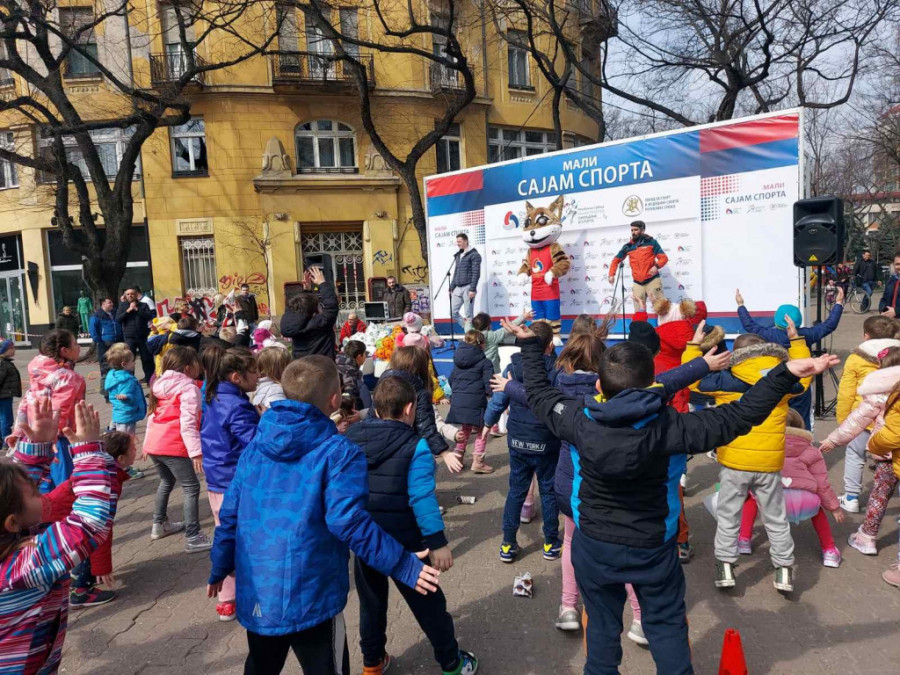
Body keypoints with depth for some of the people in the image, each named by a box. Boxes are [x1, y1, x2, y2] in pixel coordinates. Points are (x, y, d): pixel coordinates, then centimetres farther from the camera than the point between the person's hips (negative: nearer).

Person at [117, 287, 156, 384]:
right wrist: (128, 310, -10)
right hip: (129, 337, 0)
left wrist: (137, 309, -9)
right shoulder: (122, 306, 9)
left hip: (143, 336, 0)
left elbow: (150, 316, -7)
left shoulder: (143, 305, 8)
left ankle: (149, 379, 13)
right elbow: (117, 319, -1)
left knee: (147, 358, 3)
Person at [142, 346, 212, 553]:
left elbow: (153, 416, 21)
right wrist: (196, 451, -22)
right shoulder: (188, 387, -10)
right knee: (191, 487, -2)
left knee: (166, 482, 28)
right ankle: (193, 538, -4)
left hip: (154, 444, 9)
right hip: (173, 446, -9)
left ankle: (159, 524, 40)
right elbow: (188, 422, -19)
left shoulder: (161, 385, 15)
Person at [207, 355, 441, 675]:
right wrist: (403, 564, -17)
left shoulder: (255, 445, 0)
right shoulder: (339, 453, -18)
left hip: (255, 593, 6)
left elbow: (230, 513, 5)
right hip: (309, 598, -6)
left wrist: (219, 569, 19)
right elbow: (349, 523, -26)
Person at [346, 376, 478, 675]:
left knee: (371, 602, 23)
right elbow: (422, 499, -23)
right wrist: (437, 542, -18)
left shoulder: (351, 438, -4)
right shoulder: (414, 447, -20)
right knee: (427, 603, 13)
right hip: (402, 542, -4)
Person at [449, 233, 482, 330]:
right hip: (458, 288, 7)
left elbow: (476, 273, -11)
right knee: (453, 312, 4)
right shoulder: (457, 255, 18)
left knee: (468, 314, -3)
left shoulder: (474, 255, -4)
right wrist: (451, 288, 16)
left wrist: (472, 289, -18)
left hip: (468, 287, -7)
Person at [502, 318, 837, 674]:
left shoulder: (579, 420, -19)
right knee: (667, 625, 20)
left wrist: (529, 343, 8)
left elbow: (537, 392, -3)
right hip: (652, 547, -1)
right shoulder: (669, 427, -24)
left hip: (594, 544, 1)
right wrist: (786, 374, -20)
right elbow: (739, 415, -21)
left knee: (602, 625, 19)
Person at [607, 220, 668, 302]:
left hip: (652, 280, -3)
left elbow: (664, 257, -1)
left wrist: (656, 266, -20)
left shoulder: (651, 242, 3)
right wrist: (611, 274, 4)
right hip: (638, 283, 3)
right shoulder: (628, 246, 10)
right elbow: (616, 260, 17)